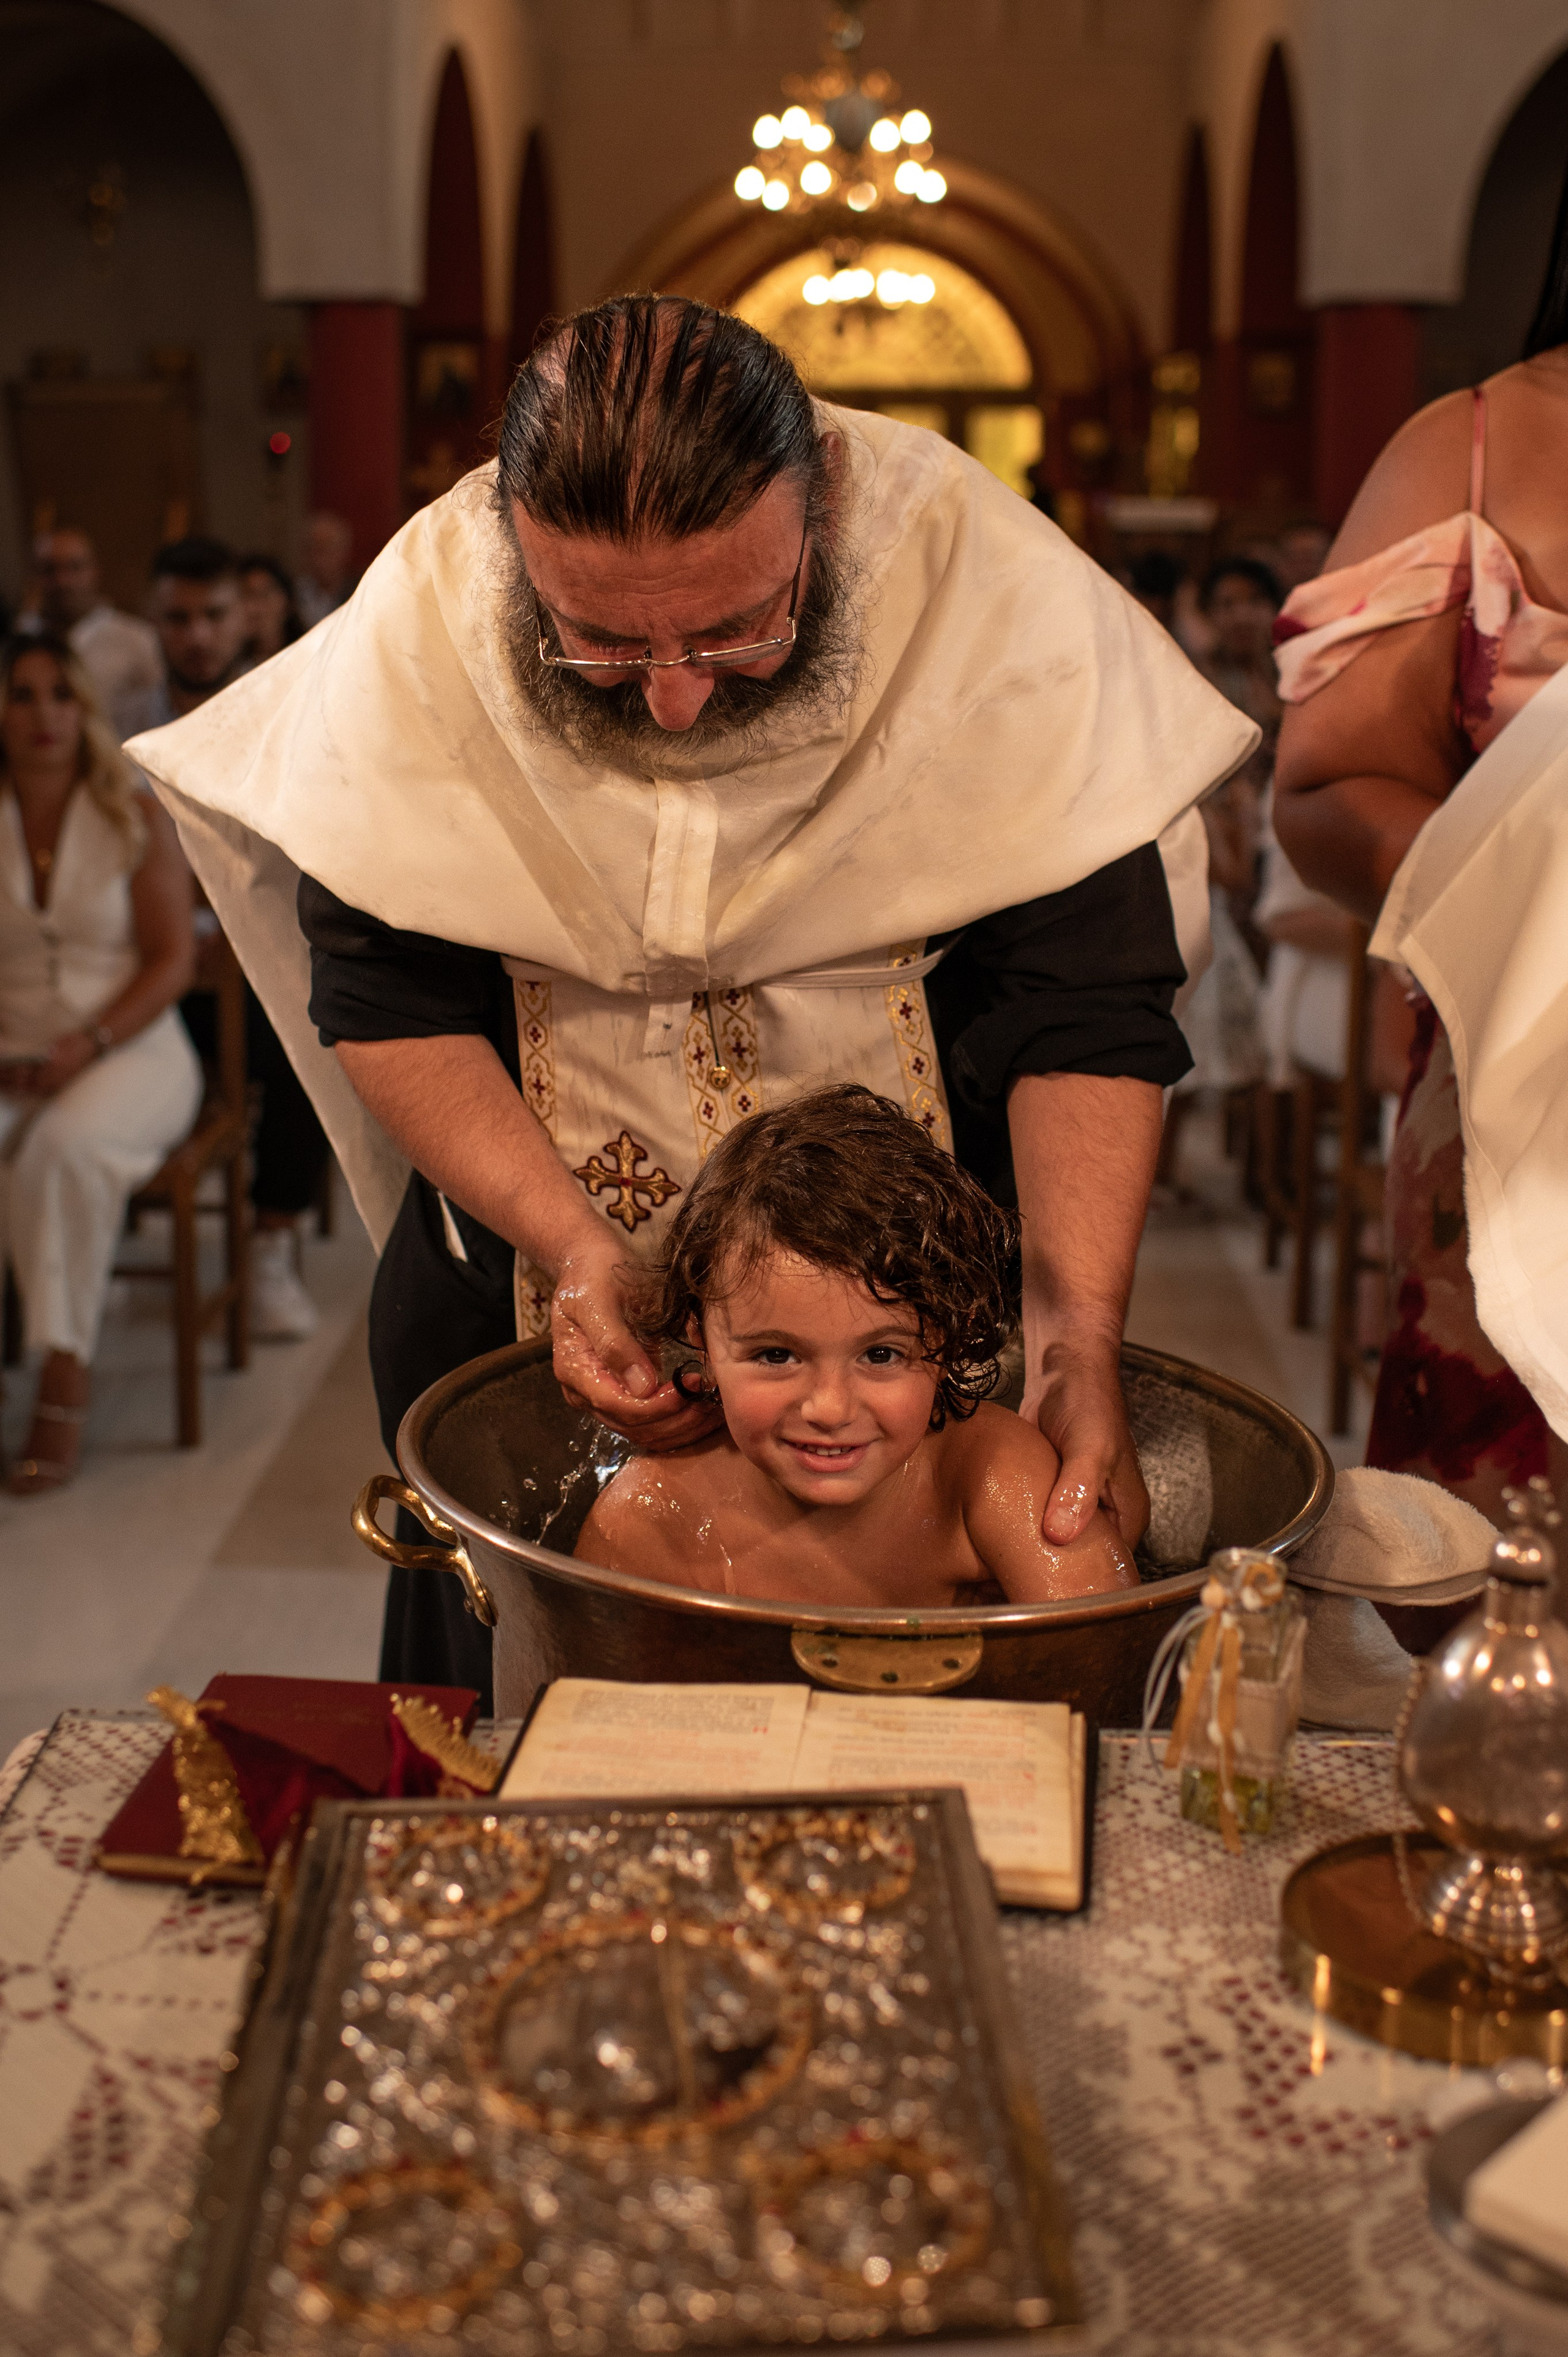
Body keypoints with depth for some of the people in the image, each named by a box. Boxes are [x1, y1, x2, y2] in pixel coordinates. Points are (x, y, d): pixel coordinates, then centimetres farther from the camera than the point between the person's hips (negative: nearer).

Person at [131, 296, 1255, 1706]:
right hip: (528, 1215, 1)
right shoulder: (422, 616, -19)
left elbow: (1088, 1003, -21)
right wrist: (571, 1242, -26)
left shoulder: (991, 587, -22)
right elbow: (384, 994, -13)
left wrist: (1081, 1341, -31)